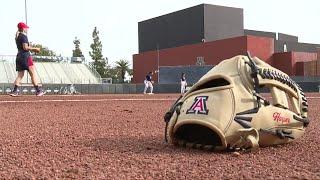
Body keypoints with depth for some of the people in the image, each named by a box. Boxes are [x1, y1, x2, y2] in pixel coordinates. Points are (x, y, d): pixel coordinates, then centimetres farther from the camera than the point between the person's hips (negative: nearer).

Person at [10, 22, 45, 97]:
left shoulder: (17, 37, 17)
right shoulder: (24, 36, -10)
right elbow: (25, 47, -19)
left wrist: (32, 49, 17)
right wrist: (35, 49, -10)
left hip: (19, 56, 9)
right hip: (26, 57, -8)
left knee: (20, 75, 8)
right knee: (33, 74, -3)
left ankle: (14, 91, 0)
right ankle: (38, 91, -1)